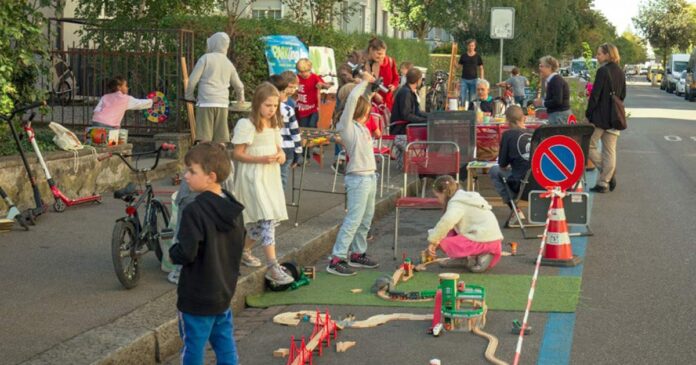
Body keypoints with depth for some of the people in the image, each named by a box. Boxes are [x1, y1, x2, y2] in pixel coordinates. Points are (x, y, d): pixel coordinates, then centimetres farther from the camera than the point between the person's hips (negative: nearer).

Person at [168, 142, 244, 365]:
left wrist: (172, 253, -7)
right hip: (225, 290, 8)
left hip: (197, 297, -7)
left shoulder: (195, 211, -24)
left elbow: (186, 253, -27)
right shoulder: (233, 208, 1)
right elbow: (239, 244, 11)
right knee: (225, 343, 16)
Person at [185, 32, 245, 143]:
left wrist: (189, 96, 11)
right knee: (221, 138, 6)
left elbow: (193, 80, -5)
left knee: (204, 138, -6)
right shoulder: (228, 63, 17)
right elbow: (238, 85, 28)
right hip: (223, 104, 5)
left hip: (206, 102, -4)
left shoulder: (206, 58, 1)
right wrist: (241, 98, 48)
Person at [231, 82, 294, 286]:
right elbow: (237, 154, -11)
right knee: (267, 219, -16)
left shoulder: (274, 125, 14)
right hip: (253, 178, -8)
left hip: (271, 177, 8)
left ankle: (244, 250, 34)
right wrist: (261, 159, -22)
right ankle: (273, 268, -17)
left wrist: (280, 155, -1)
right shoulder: (246, 125, -9)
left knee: (266, 221, 10)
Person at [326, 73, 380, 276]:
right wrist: (364, 81, -13)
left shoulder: (360, 126, 11)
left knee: (366, 218, 16)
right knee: (353, 219, -10)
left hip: (370, 176, 9)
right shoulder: (347, 126, -12)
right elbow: (352, 98, -21)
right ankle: (336, 260, -9)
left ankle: (357, 254, 27)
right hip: (358, 178, -9)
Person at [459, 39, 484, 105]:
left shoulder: (477, 56, 3)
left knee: (472, 98, 3)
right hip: (464, 79, 1)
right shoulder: (463, 56, 6)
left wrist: (481, 79, 0)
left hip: (474, 79, -1)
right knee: (462, 97, -5)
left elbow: (481, 68, 6)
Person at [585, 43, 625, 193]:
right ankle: (604, 182, 10)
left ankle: (608, 173, -1)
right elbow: (623, 95, 15)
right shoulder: (620, 72, 9)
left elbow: (595, 95, -15)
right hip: (614, 117, 7)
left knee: (589, 145, 6)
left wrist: (588, 114, -8)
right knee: (610, 150, 8)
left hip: (600, 116, -7)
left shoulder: (602, 71, -14)